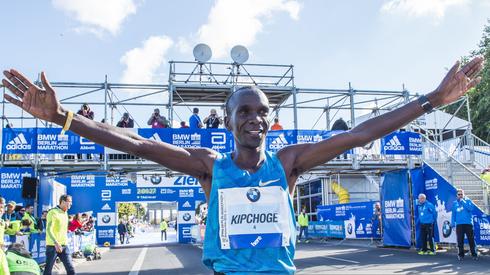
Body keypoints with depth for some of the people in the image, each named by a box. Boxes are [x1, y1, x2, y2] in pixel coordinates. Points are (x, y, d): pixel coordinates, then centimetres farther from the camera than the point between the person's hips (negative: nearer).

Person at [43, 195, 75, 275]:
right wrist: (56, 243, -32)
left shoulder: (65, 213, 14)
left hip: (64, 245, 7)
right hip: (53, 246, -7)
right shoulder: (53, 212, -11)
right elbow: (49, 229, -21)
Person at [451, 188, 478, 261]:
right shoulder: (455, 203, 12)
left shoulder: (468, 201, 6)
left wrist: (463, 202, -14)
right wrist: (452, 223, 3)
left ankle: (474, 254, 9)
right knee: (460, 240, 2)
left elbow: (471, 208, -13)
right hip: (459, 224, 2)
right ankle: (461, 255, 9)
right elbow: (453, 214, 11)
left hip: (468, 223, -2)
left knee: (471, 240, 0)